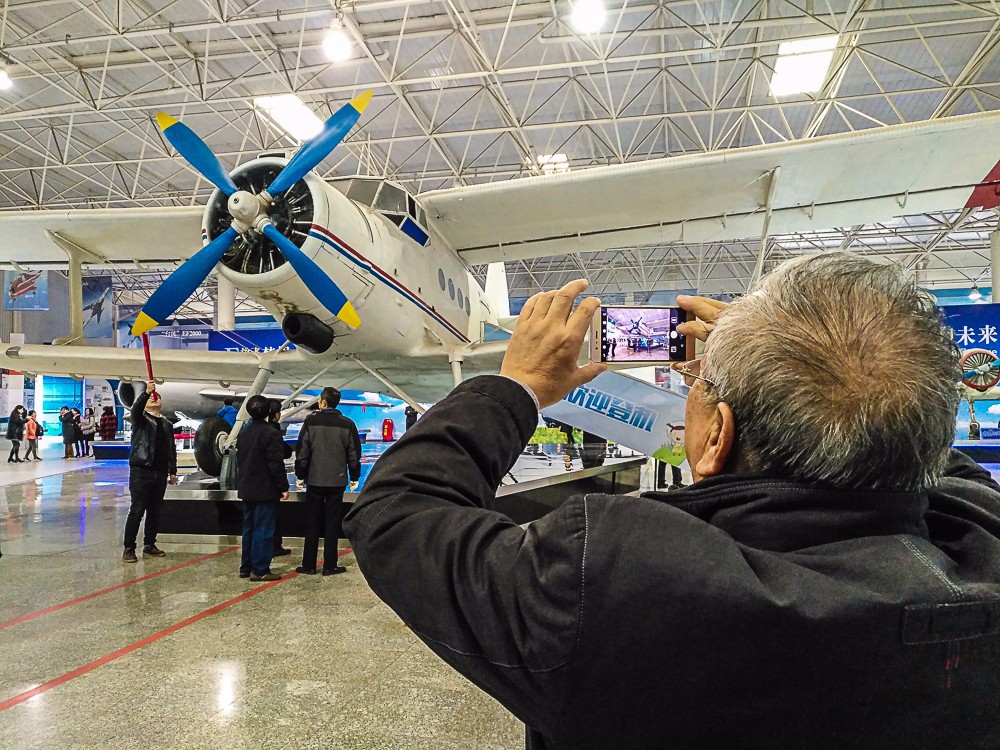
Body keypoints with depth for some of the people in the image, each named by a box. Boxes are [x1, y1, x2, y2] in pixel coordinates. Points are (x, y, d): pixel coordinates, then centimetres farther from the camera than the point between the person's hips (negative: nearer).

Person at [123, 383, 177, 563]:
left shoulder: (167, 424, 17)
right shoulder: (141, 418, 3)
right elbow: (135, 409, -22)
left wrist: (172, 471, 13)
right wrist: (146, 392, -37)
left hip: (160, 473, 5)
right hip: (141, 471, -5)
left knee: (155, 511, 10)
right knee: (137, 510, -5)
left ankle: (149, 545, 21)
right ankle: (129, 548, 1)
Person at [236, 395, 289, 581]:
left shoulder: (243, 433, 10)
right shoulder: (271, 433, -16)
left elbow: (239, 461, 17)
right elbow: (276, 464, -18)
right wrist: (283, 487, -11)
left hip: (247, 489, 8)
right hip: (265, 491, -8)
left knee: (248, 529, 15)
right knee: (263, 530, -4)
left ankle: (246, 567, 20)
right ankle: (260, 569, -2)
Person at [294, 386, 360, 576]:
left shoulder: (311, 421, -6)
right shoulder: (347, 424, -3)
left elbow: (302, 452, -4)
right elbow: (354, 454, 1)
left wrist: (301, 475, 7)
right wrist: (354, 477, 12)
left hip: (314, 480, 0)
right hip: (337, 481, 1)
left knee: (312, 523, 9)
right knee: (332, 524, 7)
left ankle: (309, 565, 13)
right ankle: (330, 566, 9)